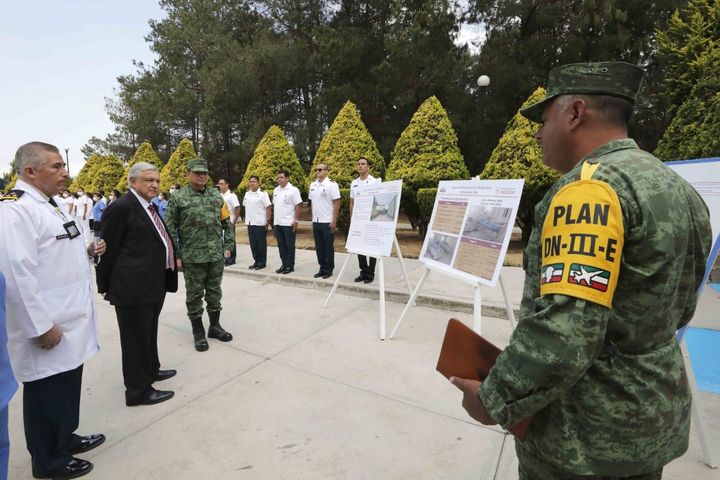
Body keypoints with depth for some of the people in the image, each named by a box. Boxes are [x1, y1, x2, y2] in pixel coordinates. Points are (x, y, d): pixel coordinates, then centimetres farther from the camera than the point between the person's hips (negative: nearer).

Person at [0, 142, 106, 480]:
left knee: (67, 387, 22)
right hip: (49, 329, -9)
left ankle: (65, 439, 41)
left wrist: (86, 251, 6)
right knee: (47, 395, 9)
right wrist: (42, 327, -23)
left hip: (70, 323, 9)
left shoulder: (47, 207, 14)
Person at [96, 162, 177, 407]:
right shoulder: (121, 207, -15)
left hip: (154, 283, 9)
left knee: (149, 332, 23)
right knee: (136, 336, 3)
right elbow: (108, 250, -12)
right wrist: (106, 287, -8)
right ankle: (138, 390, 16)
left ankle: (151, 370, 40)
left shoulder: (149, 206, 13)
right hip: (133, 286, -9)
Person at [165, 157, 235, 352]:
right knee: (194, 295, 7)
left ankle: (215, 326, 29)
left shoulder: (216, 196, 7)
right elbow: (169, 228, -4)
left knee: (214, 292, 14)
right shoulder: (178, 197, -4)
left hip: (216, 256, 4)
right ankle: (198, 332, 21)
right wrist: (175, 255, -8)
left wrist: (228, 246, 5)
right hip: (192, 257, -3)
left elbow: (227, 223, 12)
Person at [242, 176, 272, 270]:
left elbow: (268, 208, -10)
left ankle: (261, 263, 10)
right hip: (250, 223, 6)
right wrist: (246, 219, 13)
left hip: (260, 223, -6)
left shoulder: (263, 194, -8)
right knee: (253, 244, 11)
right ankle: (256, 261, 21)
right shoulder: (247, 194, 11)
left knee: (261, 244, 1)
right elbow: (245, 206, 17)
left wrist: (268, 220, -13)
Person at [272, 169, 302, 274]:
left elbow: (298, 206, -11)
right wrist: (274, 220, 13)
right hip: (277, 223, 7)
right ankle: (284, 264, 22)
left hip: (288, 223, -7)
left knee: (290, 245, 2)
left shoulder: (293, 190, -9)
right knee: (281, 245, 12)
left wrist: (296, 220, -16)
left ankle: (290, 266, 10)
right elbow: (274, 205, 17)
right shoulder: (276, 190, 12)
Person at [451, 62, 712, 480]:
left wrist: (495, 400, -19)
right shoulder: (677, 187, 7)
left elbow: (563, 330, -31)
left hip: (587, 432, -8)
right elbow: (678, 311, 13)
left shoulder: (591, 188, -23)